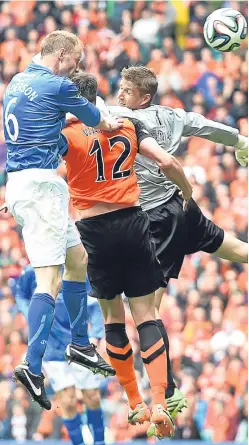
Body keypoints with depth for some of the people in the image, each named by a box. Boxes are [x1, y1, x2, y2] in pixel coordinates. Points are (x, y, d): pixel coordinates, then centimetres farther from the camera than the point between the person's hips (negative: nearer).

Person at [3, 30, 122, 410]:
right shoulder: (58, 87, -11)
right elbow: (96, 120, 3)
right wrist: (109, 124, 26)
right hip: (40, 184, -10)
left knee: (77, 258, 21)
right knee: (50, 278, -15)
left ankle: (80, 344, 29)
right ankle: (32, 366, -24)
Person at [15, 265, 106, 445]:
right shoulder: (30, 273, -4)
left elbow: (95, 307, -8)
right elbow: (21, 295, 15)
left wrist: (95, 336, -22)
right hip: (52, 348, 0)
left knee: (93, 398, 4)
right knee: (68, 402, -7)